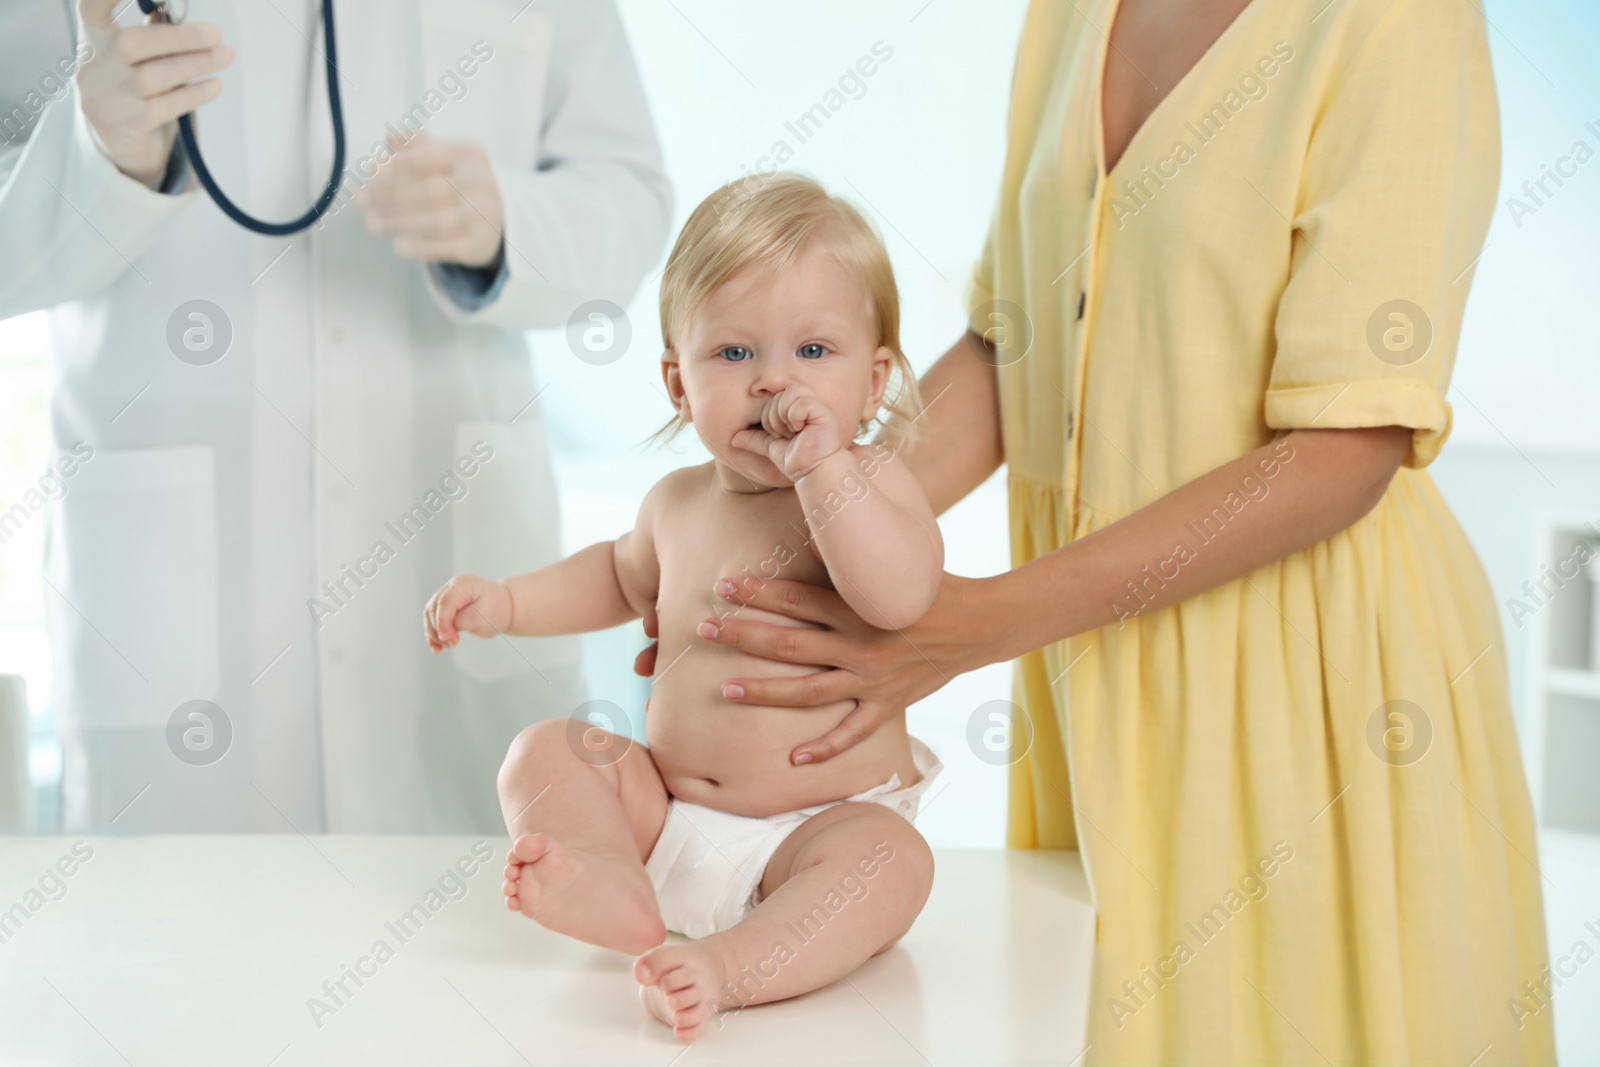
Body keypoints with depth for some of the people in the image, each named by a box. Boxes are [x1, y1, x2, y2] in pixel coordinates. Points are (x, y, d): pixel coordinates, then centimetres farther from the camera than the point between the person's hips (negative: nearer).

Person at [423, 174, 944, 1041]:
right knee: (543, 752, -8)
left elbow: (900, 594, -33)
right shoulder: (678, 500, 5)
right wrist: (505, 602, 19)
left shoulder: (869, 482, -10)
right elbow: (625, 574, 30)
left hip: (824, 822, -5)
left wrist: (820, 465, -34)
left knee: (889, 859, -33)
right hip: (665, 811, 6)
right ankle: (614, 885, -35)